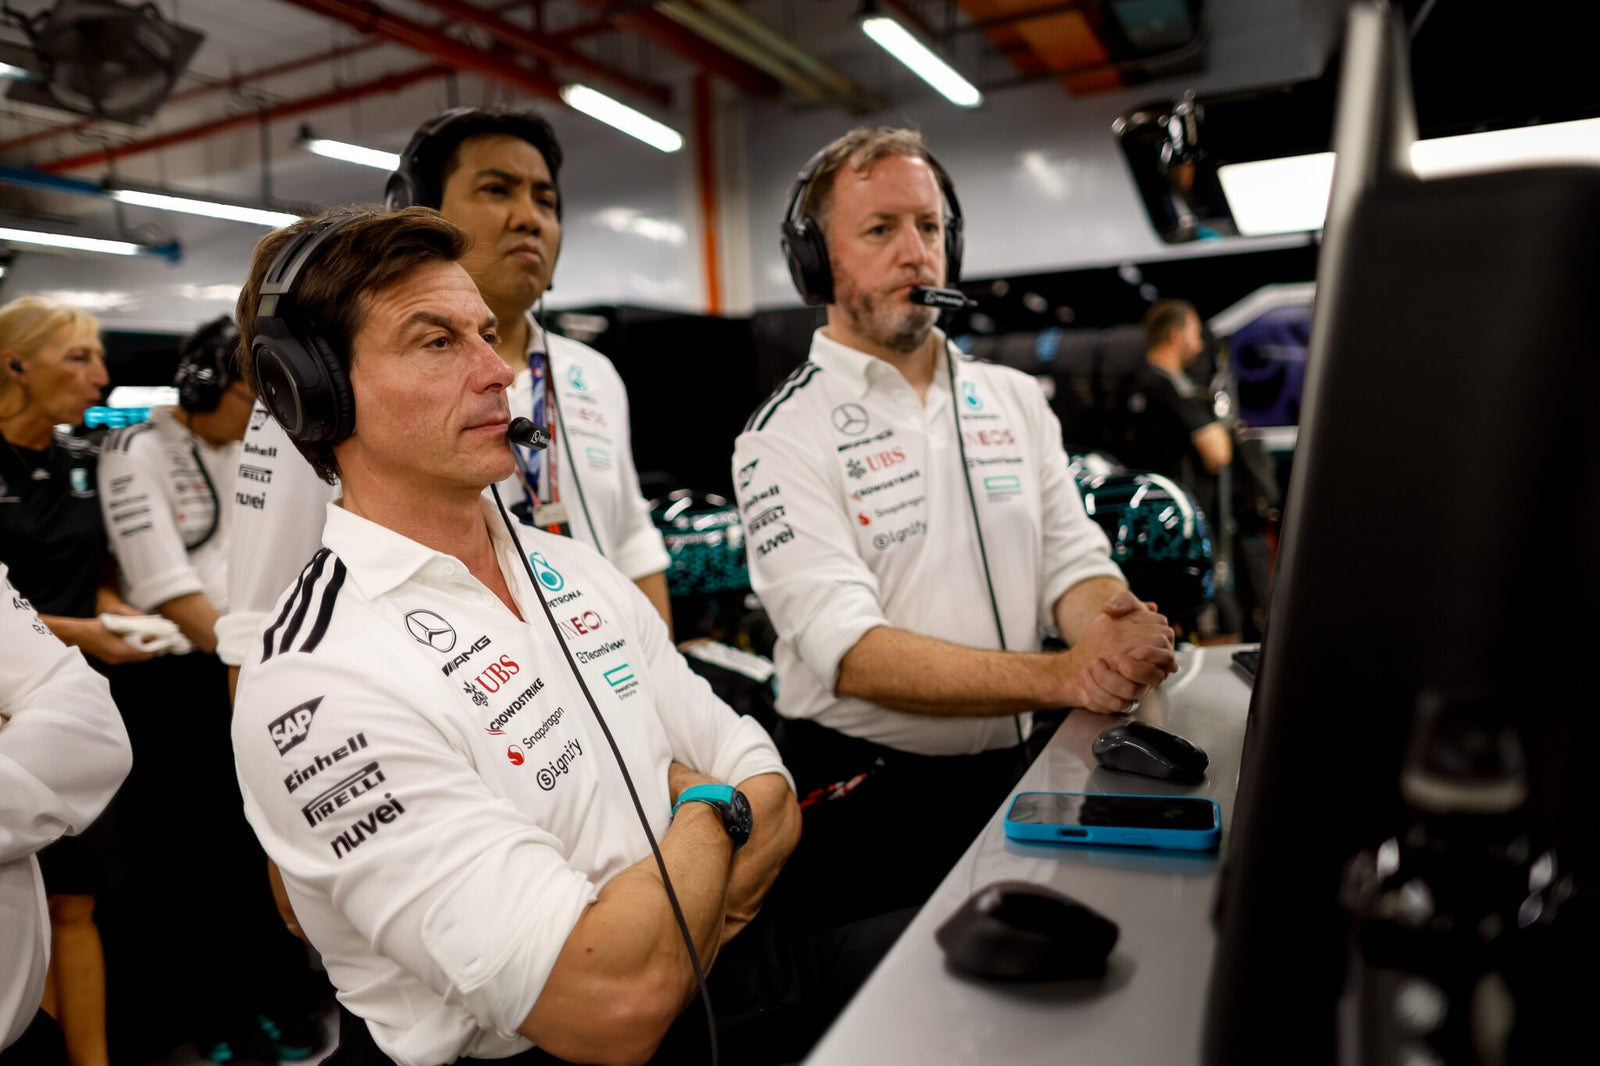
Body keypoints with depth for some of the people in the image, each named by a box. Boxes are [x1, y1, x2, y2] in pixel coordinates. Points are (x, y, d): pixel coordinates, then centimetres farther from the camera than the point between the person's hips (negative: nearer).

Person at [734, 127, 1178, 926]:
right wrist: (1063, 678, -26)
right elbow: (852, 654, -18)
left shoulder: (1015, 400, 12)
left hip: (1016, 770, 6)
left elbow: (1073, 559, 8)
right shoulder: (783, 437, -8)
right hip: (869, 797, -5)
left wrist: (1113, 632, -16)